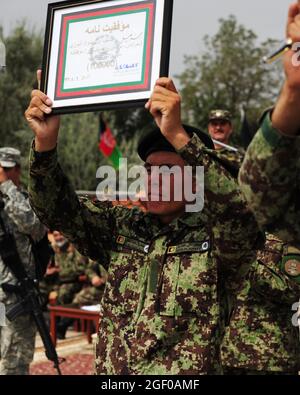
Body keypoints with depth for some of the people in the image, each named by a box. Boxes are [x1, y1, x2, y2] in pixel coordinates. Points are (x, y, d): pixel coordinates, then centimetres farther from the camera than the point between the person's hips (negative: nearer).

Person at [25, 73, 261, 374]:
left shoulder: (218, 237, -5)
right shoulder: (120, 227, 7)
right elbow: (58, 208, 1)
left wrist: (178, 136, -30)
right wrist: (45, 143, -14)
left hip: (187, 372, -3)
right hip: (109, 369, 3)